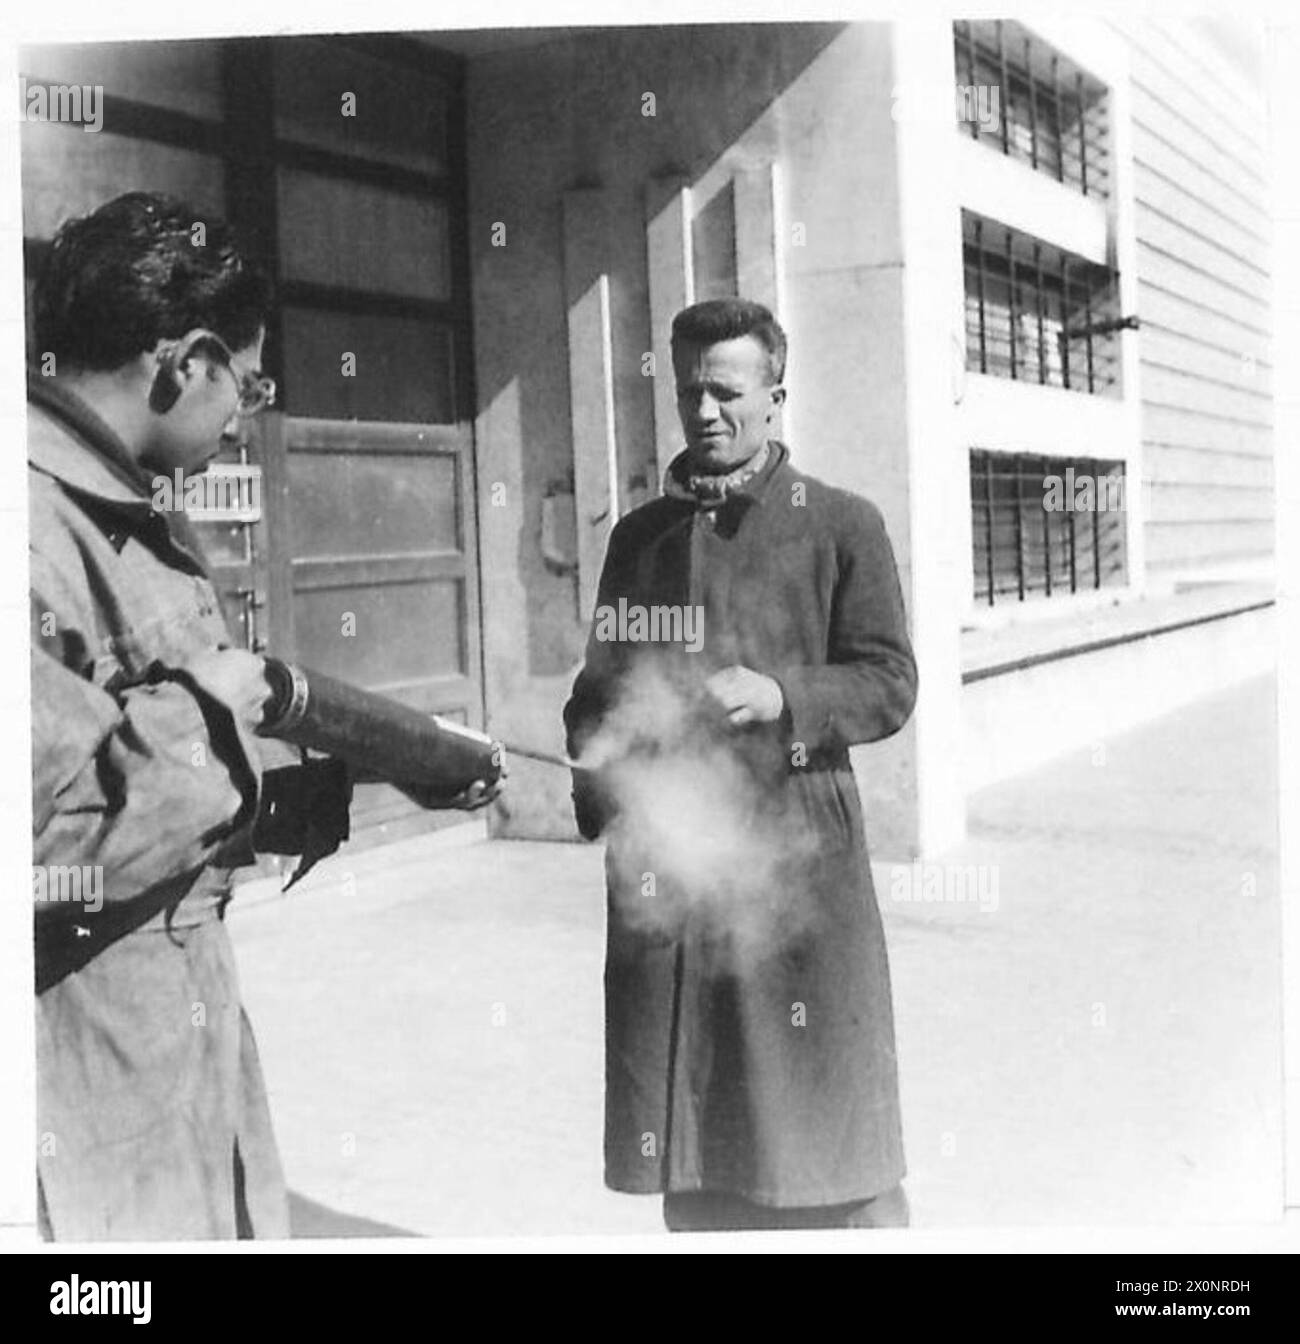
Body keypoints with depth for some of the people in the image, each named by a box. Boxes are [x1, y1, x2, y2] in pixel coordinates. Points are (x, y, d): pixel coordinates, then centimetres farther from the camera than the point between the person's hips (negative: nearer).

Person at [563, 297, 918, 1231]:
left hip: (796, 854, -3)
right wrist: (601, 757, -3)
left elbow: (892, 687, -1)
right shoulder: (639, 535, 14)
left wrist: (782, 697, -19)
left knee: (829, 1120, 4)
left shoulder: (842, 525, 3)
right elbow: (598, 690, 19)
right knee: (690, 1133, 10)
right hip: (665, 867, 4)